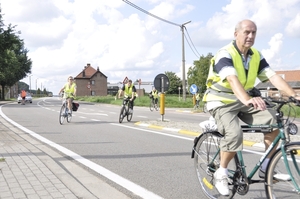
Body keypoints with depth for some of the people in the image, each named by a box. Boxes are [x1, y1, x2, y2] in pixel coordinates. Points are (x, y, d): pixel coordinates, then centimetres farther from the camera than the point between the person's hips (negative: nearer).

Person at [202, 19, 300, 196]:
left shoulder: (256, 56, 3)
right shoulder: (225, 54, -19)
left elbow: (273, 77, -7)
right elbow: (232, 79, -37)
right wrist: (248, 99, -54)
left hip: (244, 101, 6)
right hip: (222, 101, -6)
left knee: (274, 120, -16)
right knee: (234, 134, -31)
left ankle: (266, 167, -1)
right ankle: (221, 172, -7)